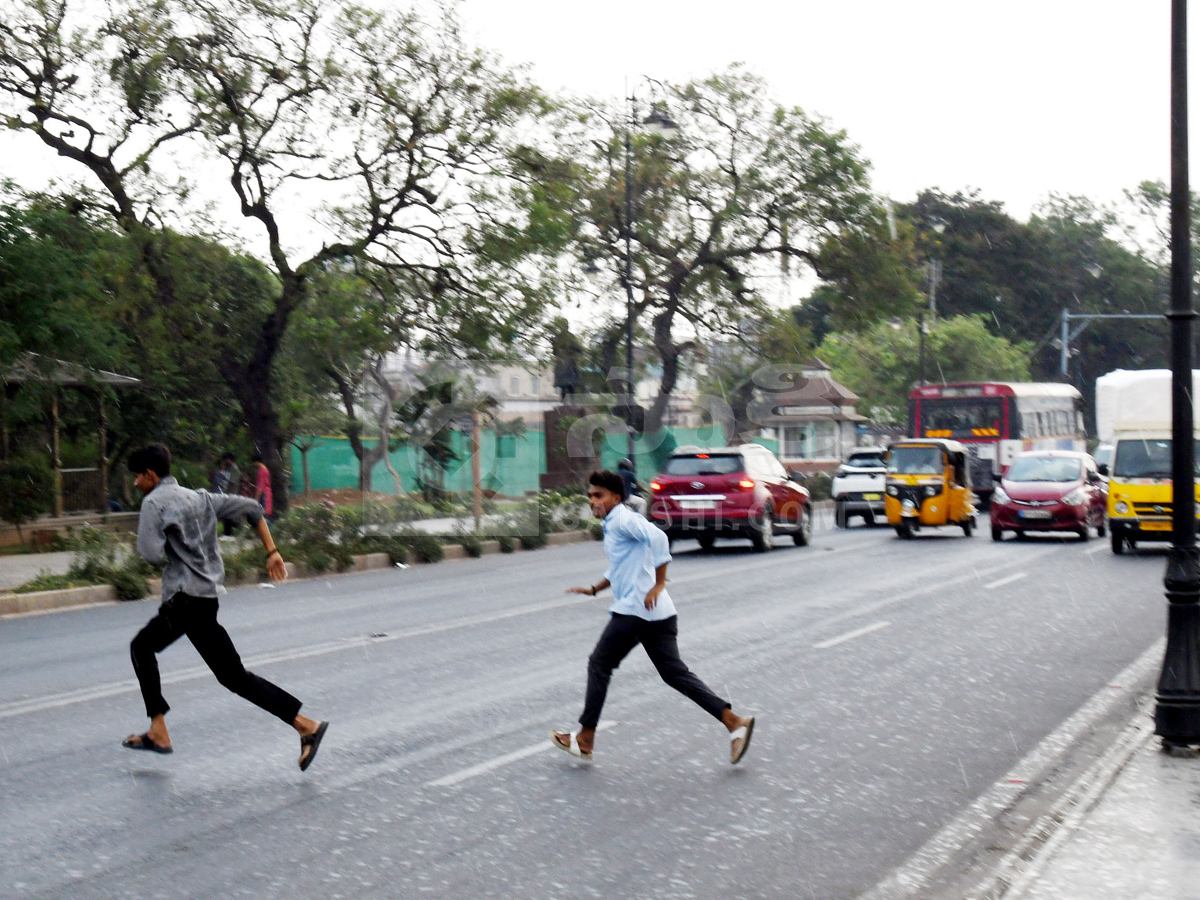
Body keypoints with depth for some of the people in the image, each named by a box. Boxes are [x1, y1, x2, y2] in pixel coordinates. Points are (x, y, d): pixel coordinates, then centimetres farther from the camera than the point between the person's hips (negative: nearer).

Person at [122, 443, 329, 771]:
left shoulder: (154, 503, -9)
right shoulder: (198, 498, 15)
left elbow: (151, 553, -20)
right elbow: (250, 507, 15)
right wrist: (272, 552, 16)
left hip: (187, 599, -9)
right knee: (142, 646, 20)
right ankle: (158, 732, 17)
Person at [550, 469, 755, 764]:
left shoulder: (622, 520, -9)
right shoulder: (613, 524, 21)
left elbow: (657, 537, -26)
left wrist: (658, 584, -25)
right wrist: (593, 589, 31)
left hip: (635, 610, -10)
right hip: (658, 615, 10)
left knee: (599, 665, 4)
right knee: (675, 673, 7)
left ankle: (585, 739, 12)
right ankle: (734, 722, -1)